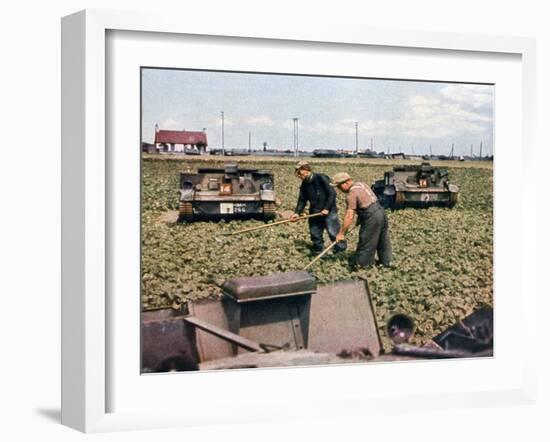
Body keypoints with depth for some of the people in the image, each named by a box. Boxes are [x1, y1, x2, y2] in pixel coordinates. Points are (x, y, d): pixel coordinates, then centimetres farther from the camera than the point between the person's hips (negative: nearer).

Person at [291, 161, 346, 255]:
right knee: (315, 234, 13)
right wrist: (297, 212, -5)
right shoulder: (304, 184, 6)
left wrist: (327, 208, -19)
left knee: (333, 232, -7)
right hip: (314, 213, 7)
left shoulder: (321, 178, -15)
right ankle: (317, 252, 27)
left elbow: (332, 194, -16)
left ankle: (340, 248, 9)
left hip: (328, 212, -7)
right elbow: (302, 200, 9)